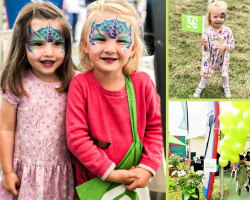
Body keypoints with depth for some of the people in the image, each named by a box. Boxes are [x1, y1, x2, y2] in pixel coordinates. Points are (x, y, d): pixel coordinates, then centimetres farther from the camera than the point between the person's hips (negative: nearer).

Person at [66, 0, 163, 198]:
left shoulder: (142, 83, -10)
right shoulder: (80, 85, -16)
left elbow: (155, 128, -2)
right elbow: (76, 137, -18)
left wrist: (147, 167, -12)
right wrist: (109, 172, -21)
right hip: (93, 180, -1)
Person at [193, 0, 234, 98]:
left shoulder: (227, 30, -18)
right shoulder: (207, 31, -20)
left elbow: (232, 44, -8)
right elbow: (206, 48, -15)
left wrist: (225, 47, -28)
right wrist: (205, 45, -38)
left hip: (222, 57, 1)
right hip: (210, 57, -1)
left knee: (224, 74, 19)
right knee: (206, 73, 16)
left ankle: (226, 87, 47)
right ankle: (201, 87, 42)